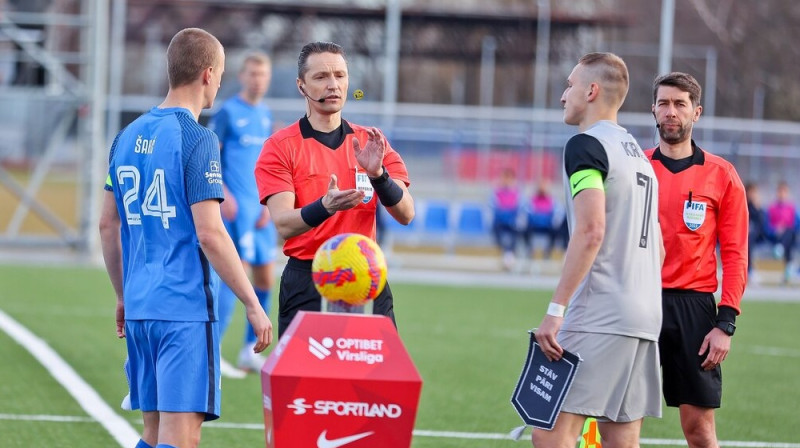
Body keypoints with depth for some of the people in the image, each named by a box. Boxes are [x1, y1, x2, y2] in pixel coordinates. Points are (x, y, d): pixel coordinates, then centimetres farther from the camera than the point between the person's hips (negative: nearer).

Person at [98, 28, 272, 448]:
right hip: (185, 310, -7)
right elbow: (209, 234, -16)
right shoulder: (197, 140, -11)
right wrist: (252, 305, -11)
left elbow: (108, 225, 17)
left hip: (139, 306, 7)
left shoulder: (128, 137, 11)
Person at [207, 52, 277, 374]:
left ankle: (249, 351, 21)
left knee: (265, 279, 9)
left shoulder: (266, 116, 14)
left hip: (261, 210, 7)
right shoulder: (228, 112, -5)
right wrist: (223, 194, -18)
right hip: (237, 207, -7)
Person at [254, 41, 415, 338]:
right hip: (306, 287, -3)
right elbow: (283, 225, -14)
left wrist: (377, 174, -20)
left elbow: (406, 214, -2)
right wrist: (325, 207, -33)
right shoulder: (280, 147, -2)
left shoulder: (372, 143, 9)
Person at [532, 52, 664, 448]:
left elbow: (591, 232, -18)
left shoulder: (585, 145, -7)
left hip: (596, 320, -9)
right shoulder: (637, 153, 20)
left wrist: (556, 309, -20)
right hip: (644, 320, 9)